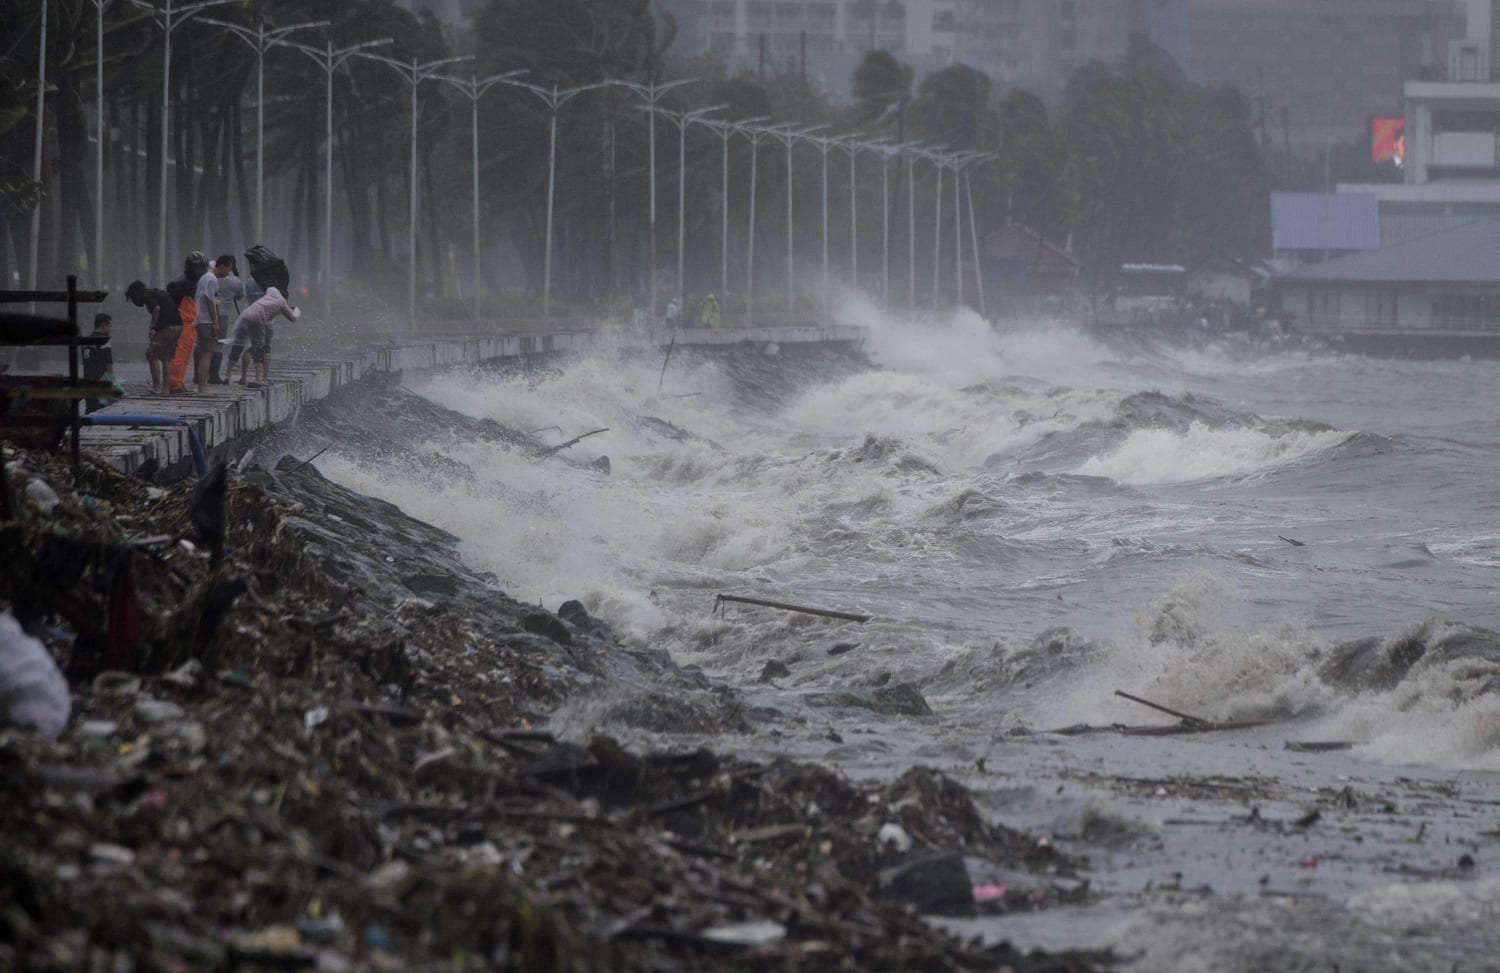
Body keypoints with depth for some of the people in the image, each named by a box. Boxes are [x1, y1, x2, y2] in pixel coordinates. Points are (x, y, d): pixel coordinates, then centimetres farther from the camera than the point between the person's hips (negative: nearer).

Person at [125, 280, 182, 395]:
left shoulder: (148, 296, -2)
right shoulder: (159, 293, 24)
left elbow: (156, 308, -21)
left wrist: (152, 328, -15)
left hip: (166, 328, -8)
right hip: (178, 326, 8)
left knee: (152, 356, 2)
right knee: (167, 358, 16)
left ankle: (157, 387, -1)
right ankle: (165, 388, 14)